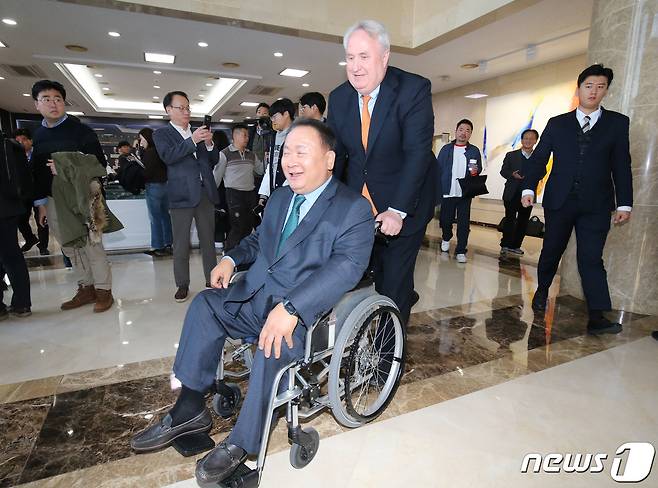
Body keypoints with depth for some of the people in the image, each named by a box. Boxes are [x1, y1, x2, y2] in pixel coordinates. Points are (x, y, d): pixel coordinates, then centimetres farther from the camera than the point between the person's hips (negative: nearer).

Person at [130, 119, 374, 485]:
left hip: (304, 308, -6)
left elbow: (347, 266, -23)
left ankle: (241, 444, -6)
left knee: (274, 344, -31)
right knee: (205, 304, -11)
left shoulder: (354, 209, -8)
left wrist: (291, 308, -34)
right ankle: (189, 410, 1)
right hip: (255, 294, 7)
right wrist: (231, 258, 5)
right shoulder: (280, 197, 16)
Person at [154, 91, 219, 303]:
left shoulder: (199, 132, 17)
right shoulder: (161, 133, 6)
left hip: (205, 193, 4)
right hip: (182, 195, -3)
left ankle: (211, 281, 16)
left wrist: (209, 143, -4)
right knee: (181, 244, 2)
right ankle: (182, 285, 14)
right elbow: (168, 157, -13)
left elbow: (214, 160, 15)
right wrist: (193, 140, -20)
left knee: (208, 241, 8)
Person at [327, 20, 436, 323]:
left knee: (395, 281, 2)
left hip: (403, 203, -4)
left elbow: (418, 152, -20)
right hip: (357, 201, 5)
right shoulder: (338, 98, 1)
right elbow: (334, 153, 4)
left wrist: (398, 210, -25)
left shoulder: (414, 89, -14)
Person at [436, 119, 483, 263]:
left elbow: (479, 169, 11)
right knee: (445, 219, 8)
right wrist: (438, 190, -7)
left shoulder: (474, 151, 7)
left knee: (464, 223, 0)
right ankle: (446, 238, 37)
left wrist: (475, 171, -14)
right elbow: (438, 169, 2)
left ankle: (460, 251, 8)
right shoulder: (446, 149, 5)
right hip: (447, 192, 0)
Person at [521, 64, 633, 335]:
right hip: (559, 201, 1)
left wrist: (624, 203, 0)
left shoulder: (617, 123, 8)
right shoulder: (557, 123, 9)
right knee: (551, 250, 11)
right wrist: (528, 188, -9)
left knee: (591, 258, -6)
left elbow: (621, 166, 5)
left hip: (596, 205, -1)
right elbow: (538, 159, 5)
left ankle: (597, 317, -6)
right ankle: (542, 290, 33)